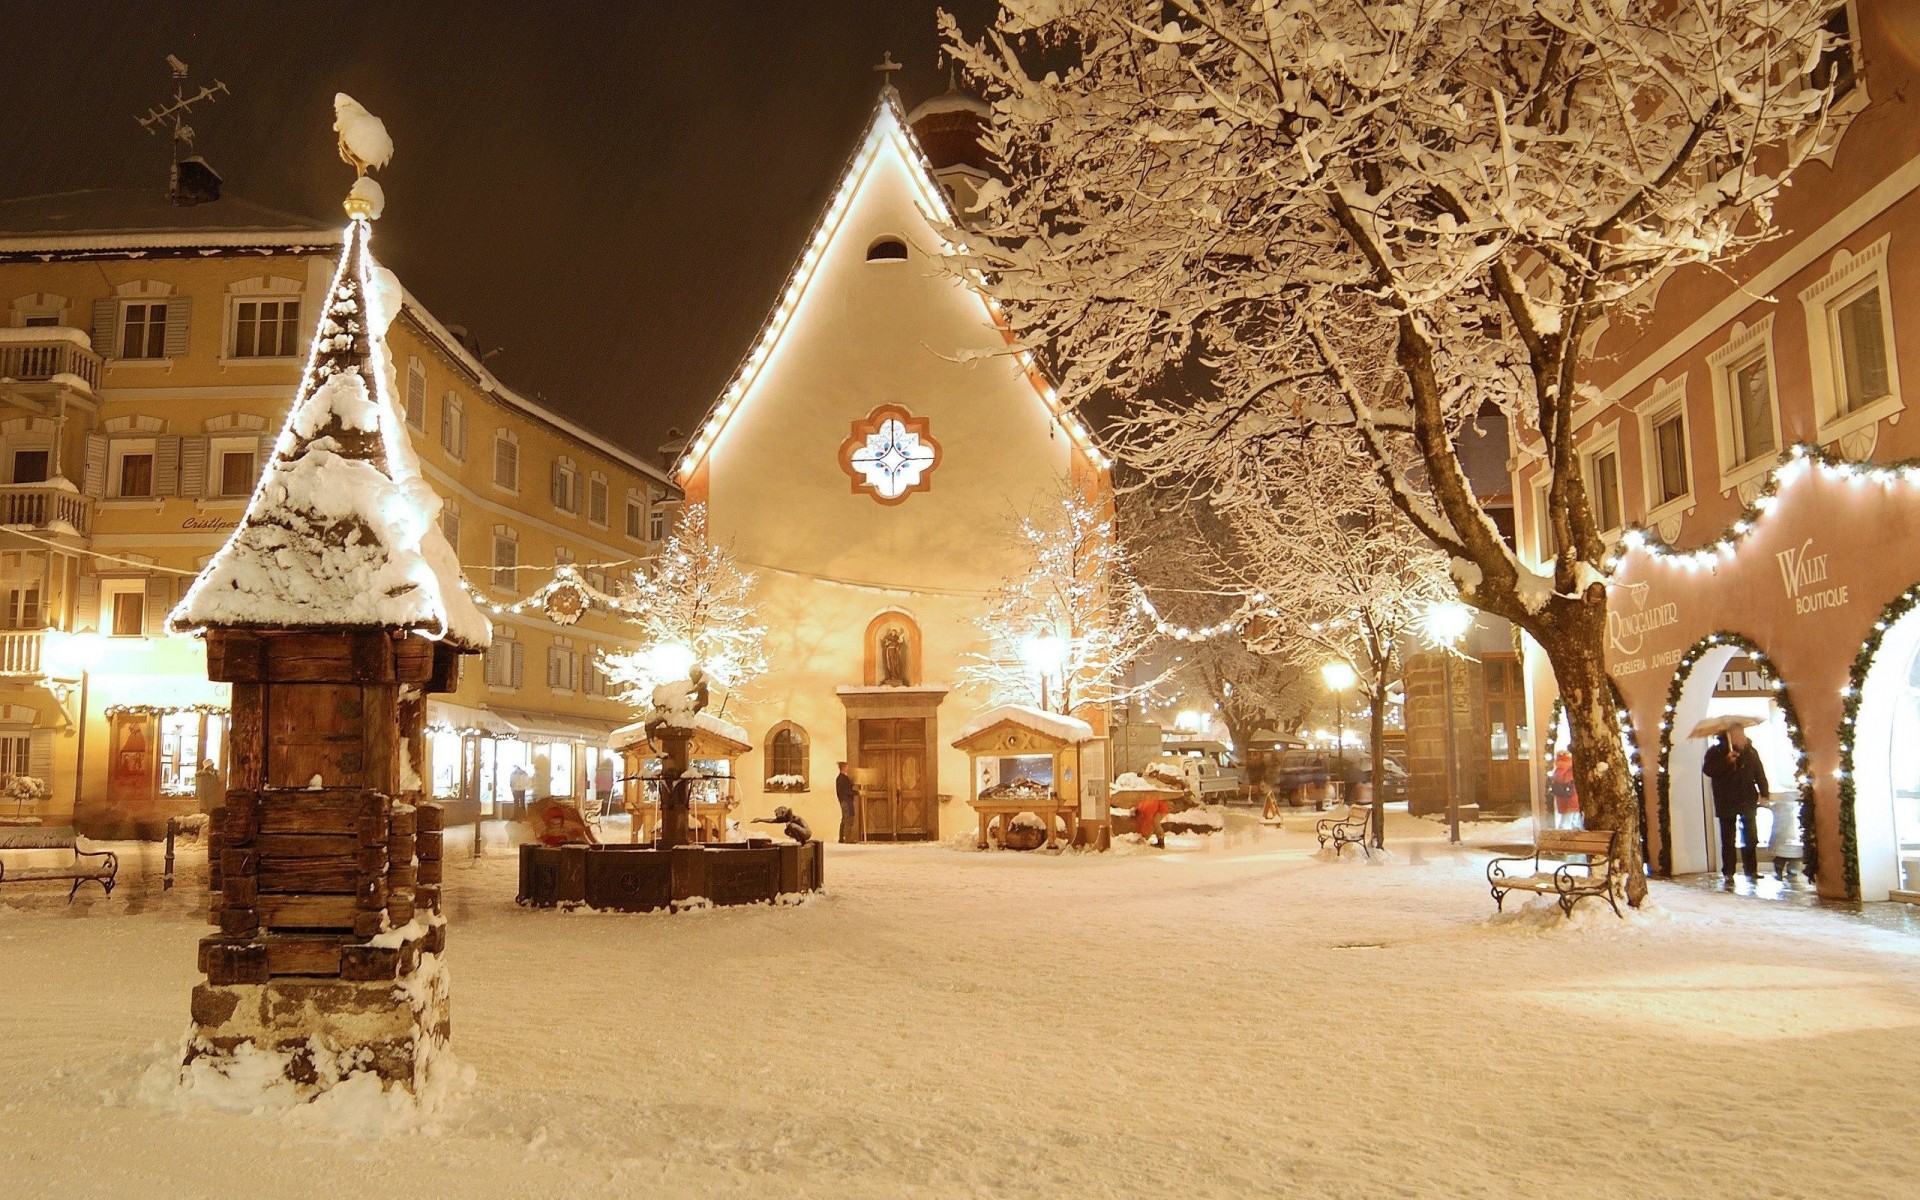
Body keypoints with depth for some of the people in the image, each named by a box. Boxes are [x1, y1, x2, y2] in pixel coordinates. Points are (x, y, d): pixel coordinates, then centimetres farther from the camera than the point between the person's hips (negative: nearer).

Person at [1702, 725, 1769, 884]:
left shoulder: (1750, 751, 6)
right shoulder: (1716, 751, -2)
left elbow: (1759, 773, 6)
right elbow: (1707, 769, -13)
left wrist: (1764, 793, -4)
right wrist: (1726, 762, -23)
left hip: (1747, 801, 3)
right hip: (1726, 803, -3)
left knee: (1750, 838, 6)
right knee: (1728, 840, -1)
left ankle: (1751, 870, 15)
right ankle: (1728, 872, 2)